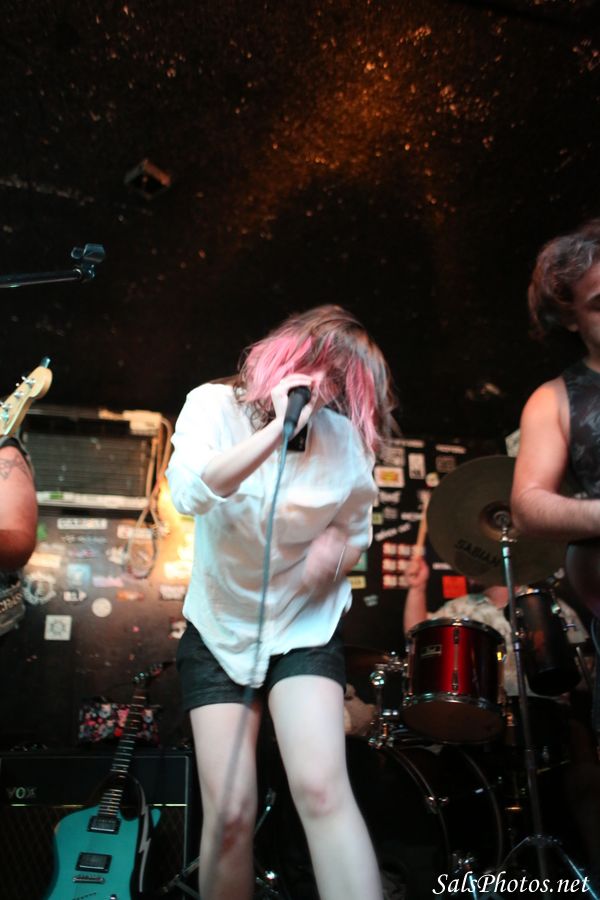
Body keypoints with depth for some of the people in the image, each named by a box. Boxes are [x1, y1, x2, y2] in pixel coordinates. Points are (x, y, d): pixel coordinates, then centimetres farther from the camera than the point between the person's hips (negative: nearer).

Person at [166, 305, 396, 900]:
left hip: (305, 628, 0)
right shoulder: (214, 406, -10)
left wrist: (338, 545, -13)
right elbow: (188, 492, -30)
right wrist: (277, 428, -34)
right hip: (218, 629, 0)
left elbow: (357, 529, 9)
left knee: (322, 789, -17)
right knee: (229, 812, -2)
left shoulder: (346, 439, -7)